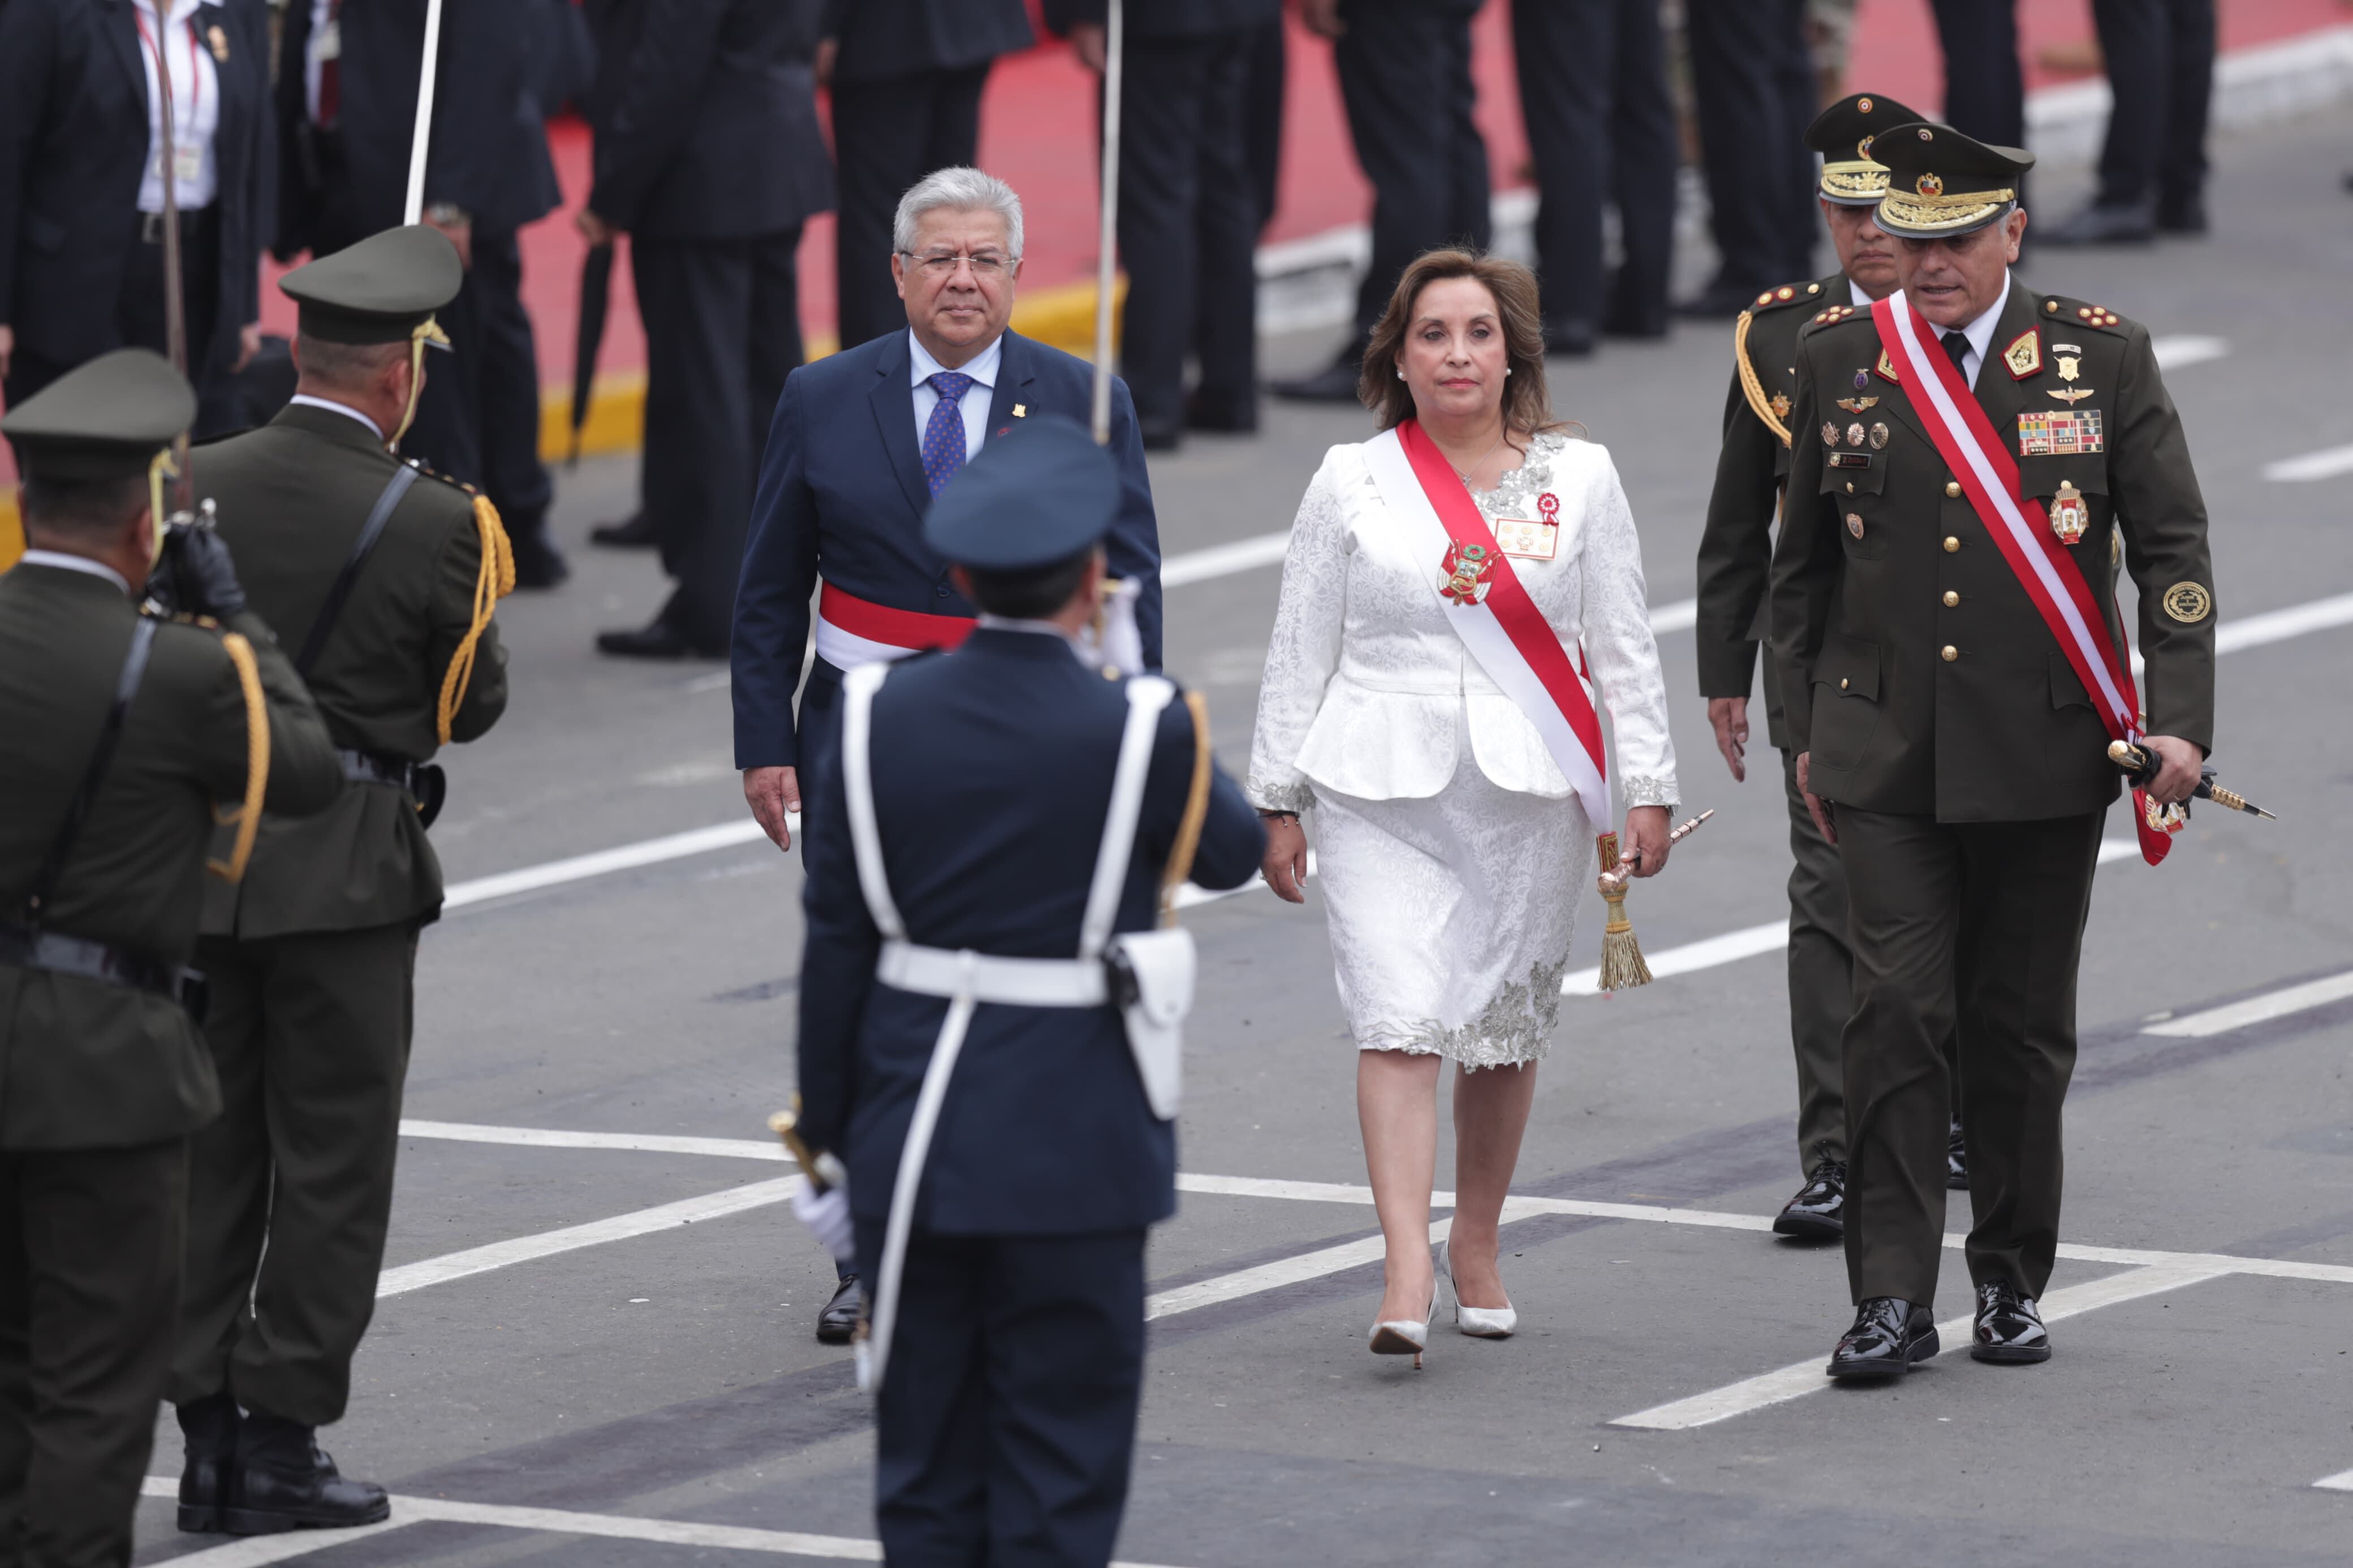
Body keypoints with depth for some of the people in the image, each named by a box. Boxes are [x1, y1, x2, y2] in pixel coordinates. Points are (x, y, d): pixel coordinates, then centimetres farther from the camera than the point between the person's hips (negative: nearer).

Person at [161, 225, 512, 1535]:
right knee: (331, 1165, 5)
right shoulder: (433, 523, -14)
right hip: (349, 874, -4)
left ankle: (207, 1432, 14)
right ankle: (283, 1438, 5)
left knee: (210, 1155, 12)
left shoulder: (198, 485, -3)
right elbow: (475, 703, -3)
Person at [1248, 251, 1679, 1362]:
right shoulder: (1352, 482, 4)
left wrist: (1648, 788, 4)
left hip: (1530, 789, 1)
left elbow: (1623, 646, 8)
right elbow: (1300, 649, 7)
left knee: (1507, 1027, 8)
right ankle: (1407, 1273, -21)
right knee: (1399, 1020, -14)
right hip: (1383, 788, -1)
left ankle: (1476, 1248, 26)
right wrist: (1277, 799, 6)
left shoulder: (1578, 479, 6)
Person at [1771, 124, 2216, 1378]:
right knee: (1896, 1014, -9)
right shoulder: (1837, 357, 4)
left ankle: (2012, 1283, 21)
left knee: (2023, 1030, 7)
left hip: (2045, 758, 0)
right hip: (1884, 755, 0)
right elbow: (1804, 561, 13)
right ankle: (1892, 1297, -6)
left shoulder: (2103, 358, -1)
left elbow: (2173, 550, 1)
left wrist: (2179, 723, -9)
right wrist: (1808, 733, 12)